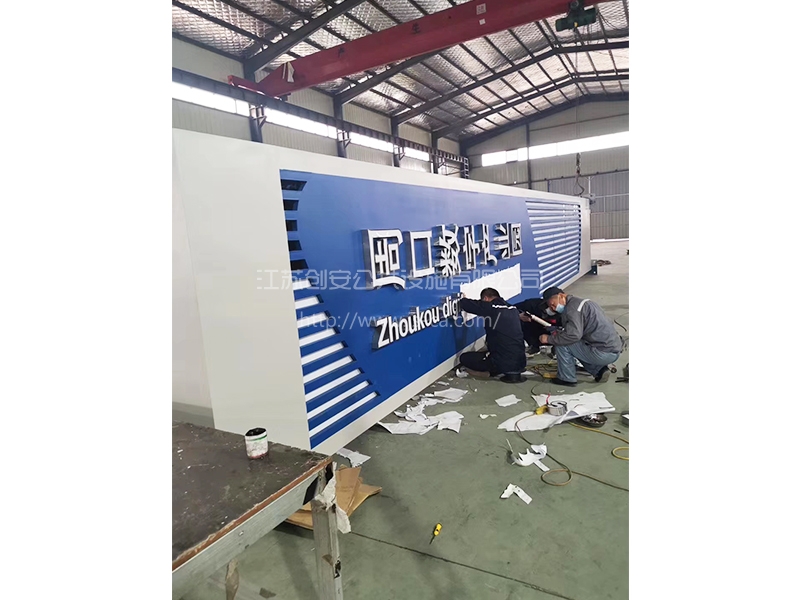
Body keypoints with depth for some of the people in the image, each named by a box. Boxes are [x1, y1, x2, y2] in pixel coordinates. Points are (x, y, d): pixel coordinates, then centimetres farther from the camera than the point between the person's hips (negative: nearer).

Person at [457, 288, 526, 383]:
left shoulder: (489, 307, -12)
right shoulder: (513, 309, 8)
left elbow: (466, 304, -8)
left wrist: (463, 299, 16)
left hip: (504, 363, -8)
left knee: (464, 358, 7)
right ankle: (515, 372, 12)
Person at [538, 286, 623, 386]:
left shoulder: (572, 308, -14)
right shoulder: (582, 302, 16)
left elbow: (573, 335, -25)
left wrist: (549, 339, -15)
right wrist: (559, 334, 12)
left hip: (604, 354, -10)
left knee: (562, 345, -9)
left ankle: (567, 378, 5)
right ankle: (599, 370, 16)